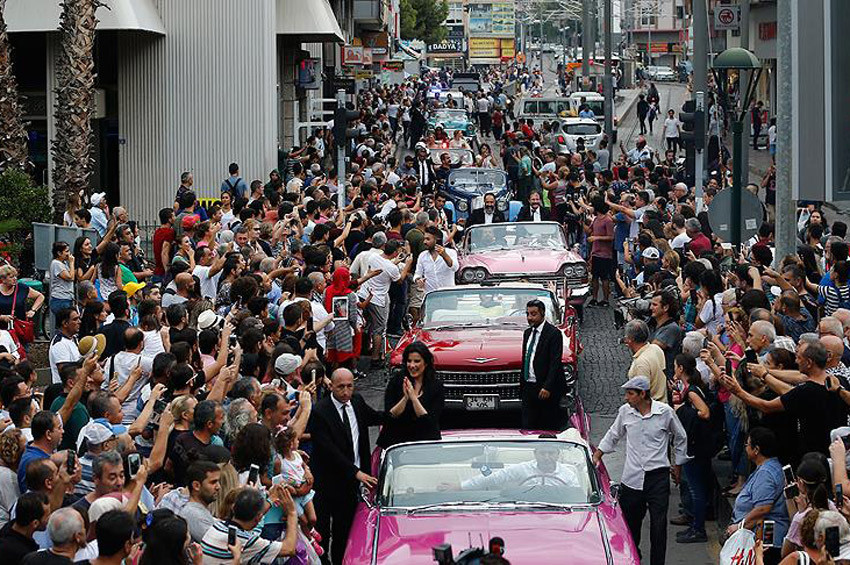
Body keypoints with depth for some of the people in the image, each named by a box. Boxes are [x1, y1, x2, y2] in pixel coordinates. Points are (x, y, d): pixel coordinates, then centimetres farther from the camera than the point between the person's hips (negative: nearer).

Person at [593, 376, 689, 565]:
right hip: (632, 477, 3)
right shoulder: (625, 411, 2)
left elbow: (680, 438, 11)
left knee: (658, 525, -4)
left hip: (658, 476, -3)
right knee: (631, 521, 11)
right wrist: (597, 456, 15)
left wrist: (677, 465, 16)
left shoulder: (665, 412, -5)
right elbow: (613, 436, 19)